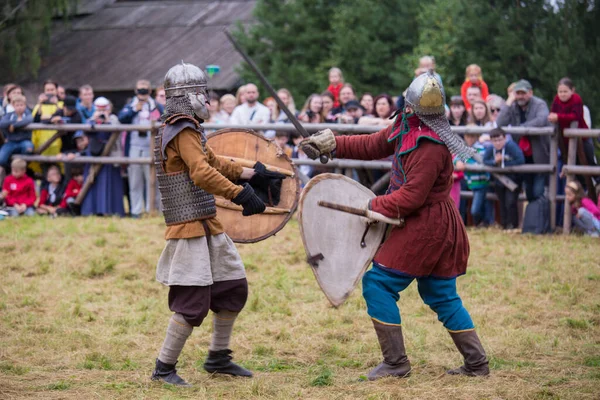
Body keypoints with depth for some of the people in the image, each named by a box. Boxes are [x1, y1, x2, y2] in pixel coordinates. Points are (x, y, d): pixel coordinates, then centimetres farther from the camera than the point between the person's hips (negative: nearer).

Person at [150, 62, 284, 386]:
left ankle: (218, 358, 26)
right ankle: (164, 368, 0)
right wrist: (240, 194, -35)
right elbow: (202, 173, -29)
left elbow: (212, 162, 30)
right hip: (190, 228, -11)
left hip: (208, 226, 11)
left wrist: (248, 172, 31)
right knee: (192, 303, -10)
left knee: (233, 288, 16)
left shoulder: (184, 129, 15)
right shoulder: (184, 131, -16)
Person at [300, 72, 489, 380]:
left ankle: (396, 363, 0)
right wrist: (332, 144, 11)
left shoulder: (431, 147, -23)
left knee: (378, 283, -5)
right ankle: (476, 363, 18)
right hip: (437, 227, 10)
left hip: (425, 227, -10)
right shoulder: (406, 127, 6)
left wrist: (371, 208, -17)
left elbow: (412, 196, -24)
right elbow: (373, 145, 16)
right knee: (441, 295, 15)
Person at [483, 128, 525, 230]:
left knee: (510, 203, -14)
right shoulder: (490, 149, -8)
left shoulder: (511, 146, -23)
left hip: (512, 180, -5)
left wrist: (504, 163, -18)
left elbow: (520, 160, -27)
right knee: (502, 205, 13)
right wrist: (494, 162, -21)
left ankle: (512, 225, -3)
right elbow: (485, 161, 1)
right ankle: (504, 226, 23)